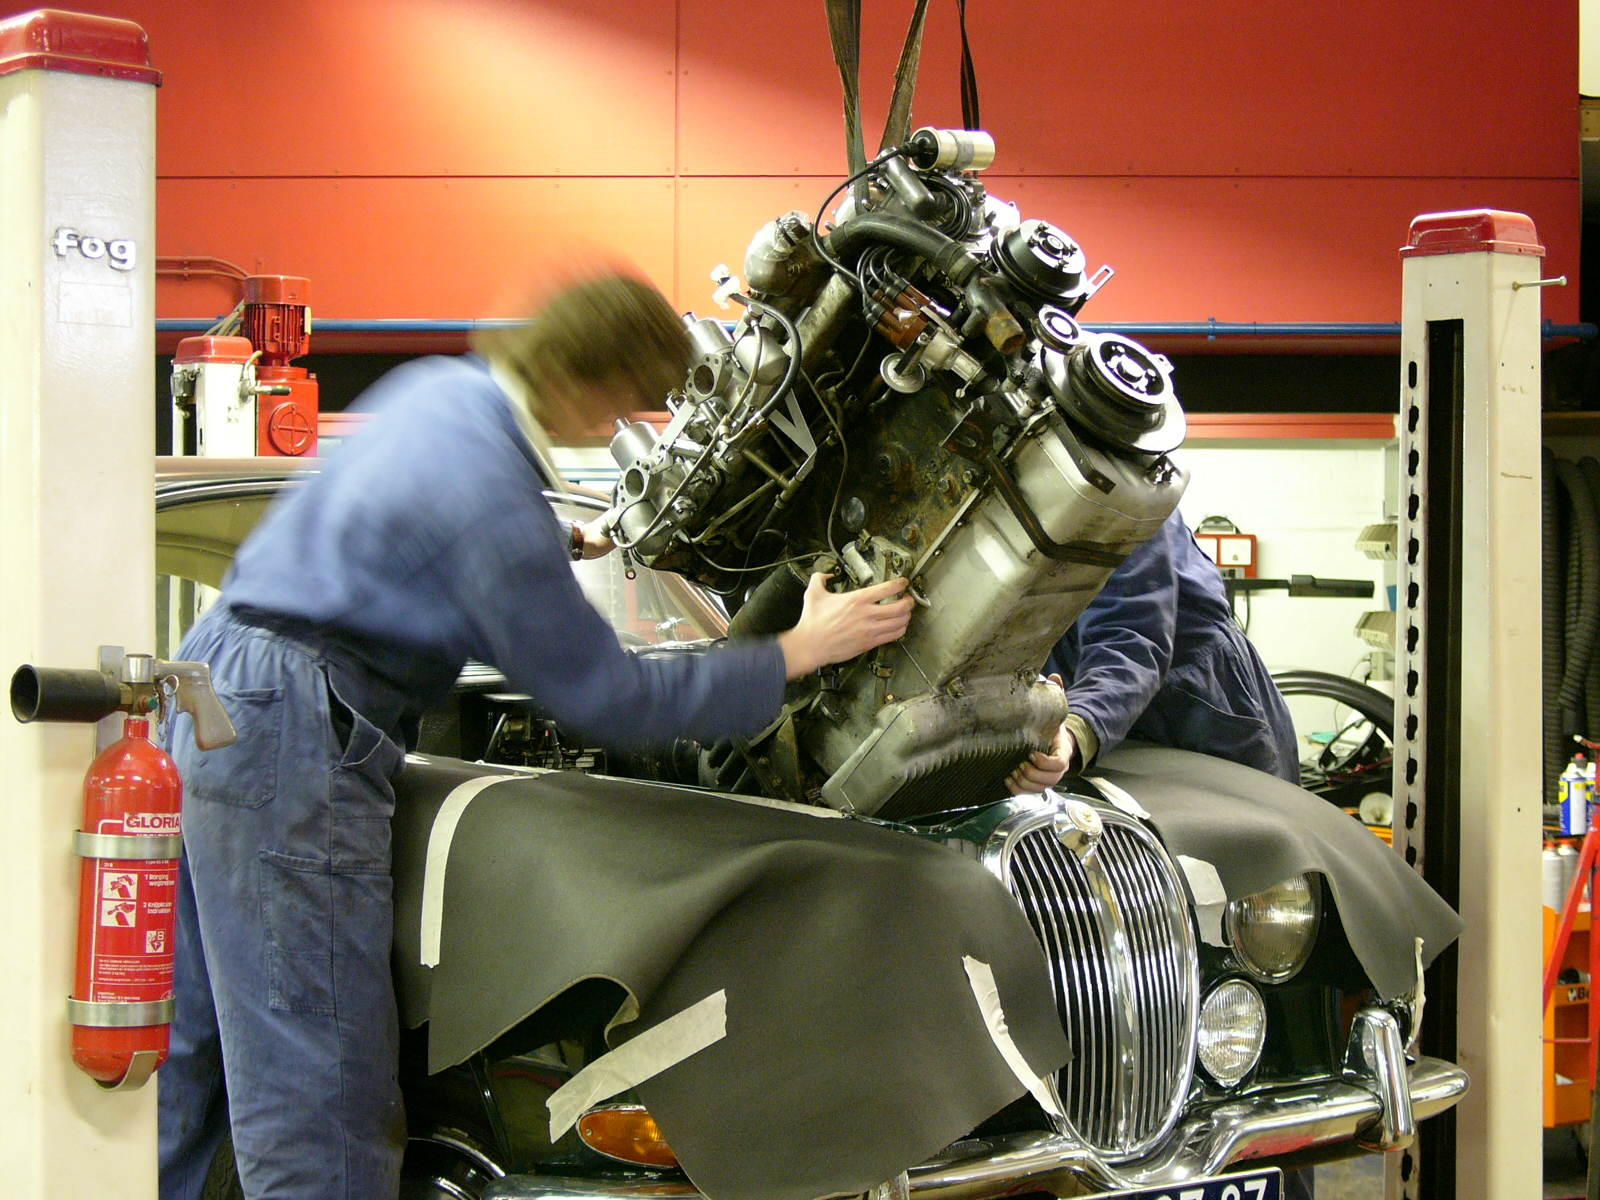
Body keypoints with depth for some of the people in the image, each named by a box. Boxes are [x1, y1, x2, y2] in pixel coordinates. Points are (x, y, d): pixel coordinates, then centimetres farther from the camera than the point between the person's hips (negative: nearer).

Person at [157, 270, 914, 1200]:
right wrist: (797, 654, -7)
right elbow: (606, 700, -12)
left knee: (188, 1052, 18)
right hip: (292, 740, -10)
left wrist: (557, 545, 41)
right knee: (318, 1099, -6)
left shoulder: (435, 389, 8)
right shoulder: (493, 496, -20)